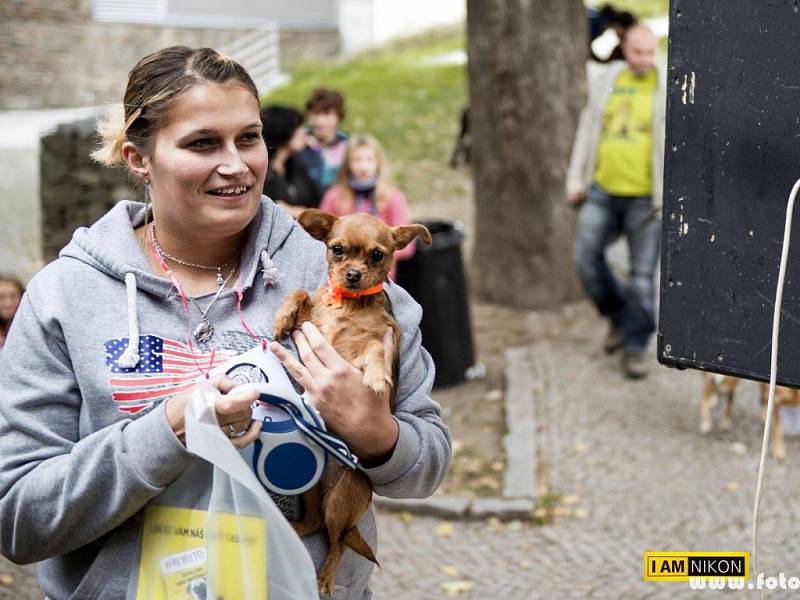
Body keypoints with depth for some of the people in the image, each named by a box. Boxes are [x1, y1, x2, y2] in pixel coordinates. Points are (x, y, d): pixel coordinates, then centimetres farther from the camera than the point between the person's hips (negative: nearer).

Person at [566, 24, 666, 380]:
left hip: (645, 197, -4)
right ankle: (620, 317, 20)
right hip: (602, 191, 4)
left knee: (642, 275, 0)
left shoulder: (667, 90, -4)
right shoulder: (607, 81, 8)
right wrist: (576, 180, 12)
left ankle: (634, 348, 13)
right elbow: (587, 131, 15)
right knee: (586, 257, -4)